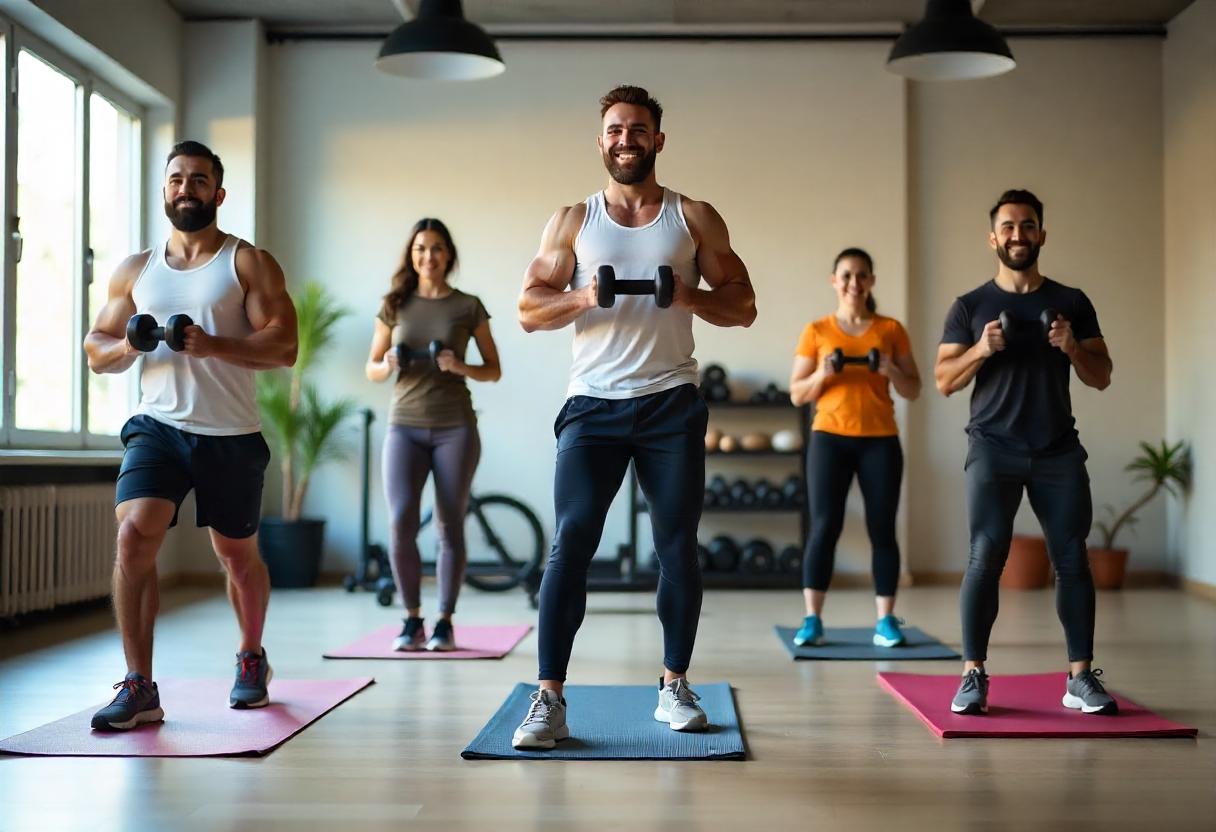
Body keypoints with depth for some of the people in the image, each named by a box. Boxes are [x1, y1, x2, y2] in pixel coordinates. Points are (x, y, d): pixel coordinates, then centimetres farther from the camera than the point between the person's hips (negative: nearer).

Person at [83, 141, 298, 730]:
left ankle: (251, 658, 38)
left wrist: (213, 346, -25)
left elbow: (283, 348, -9)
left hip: (231, 436, -2)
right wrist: (127, 347, -9)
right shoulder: (135, 271, 12)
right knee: (133, 538, -19)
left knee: (238, 555, 12)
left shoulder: (249, 264, 0)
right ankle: (139, 688, -14)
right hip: (157, 426, 2)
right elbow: (95, 349, 15)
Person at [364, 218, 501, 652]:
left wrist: (460, 367, -14)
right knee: (400, 524, -10)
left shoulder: (468, 307, 3)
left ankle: (444, 623, 12)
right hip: (405, 426, 1)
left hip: (454, 426, -1)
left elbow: (494, 370, 6)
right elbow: (371, 369, 12)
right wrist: (388, 365, -10)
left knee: (450, 526, 2)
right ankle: (412, 620, 5)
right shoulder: (394, 305, 8)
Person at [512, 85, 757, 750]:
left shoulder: (695, 219, 9)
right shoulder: (572, 221, 10)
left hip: (671, 403, 1)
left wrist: (689, 296, -12)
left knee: (678, 547, 4)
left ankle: (674, 687, 18)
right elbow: (529, 309, 6)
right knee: (570, 544, -10)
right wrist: (582, 298, -13)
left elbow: (743, 307, 8)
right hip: (593, 404, -1)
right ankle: (549, 700, -9)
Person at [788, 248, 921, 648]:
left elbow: (913, 391, 8)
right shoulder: (816, 331, 5)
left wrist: (891, 371, -11)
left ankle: (886, 621, 5)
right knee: (824, 526, -6)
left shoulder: (891, 329, 7)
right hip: (830, 438, -1)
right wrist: (823, 374, -12)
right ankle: (812, 621, -3)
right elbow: (797, 395, 6)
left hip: (880, 440, 1)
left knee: (882, 528, 0)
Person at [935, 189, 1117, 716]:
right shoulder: (970, 307, 5)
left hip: (1059, 449, 2)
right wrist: (981, 349, -16)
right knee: (985, 558, -10)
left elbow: (1102, 378, 8)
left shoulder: (1073, 302, 9)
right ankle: (973, 676, -5)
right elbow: (944, 382, 1)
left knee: (1072, 559, -1)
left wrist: (1073, 348, -12)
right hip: (994, 448, -2)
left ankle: (1081, 677, 6)